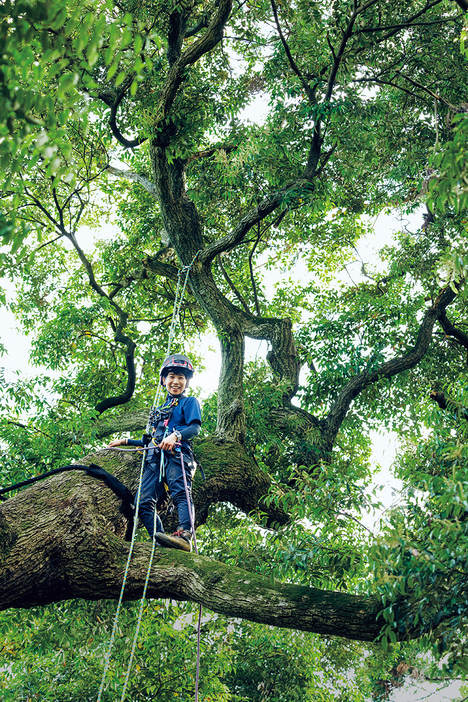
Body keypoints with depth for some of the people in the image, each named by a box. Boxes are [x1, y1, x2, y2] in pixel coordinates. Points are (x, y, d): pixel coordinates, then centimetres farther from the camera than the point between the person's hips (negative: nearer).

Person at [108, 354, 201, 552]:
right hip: (155, 459, 7)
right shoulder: (160, 409, 36)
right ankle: (159, 540, -19)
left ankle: (185, 535, -49)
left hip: (177, 454, -7)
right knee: (144, 502, -10)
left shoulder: (189, 402, 16)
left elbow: (195, 427, -4)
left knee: (180, 493, -30)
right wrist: (126, 441, 37)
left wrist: (176, 435, -23)